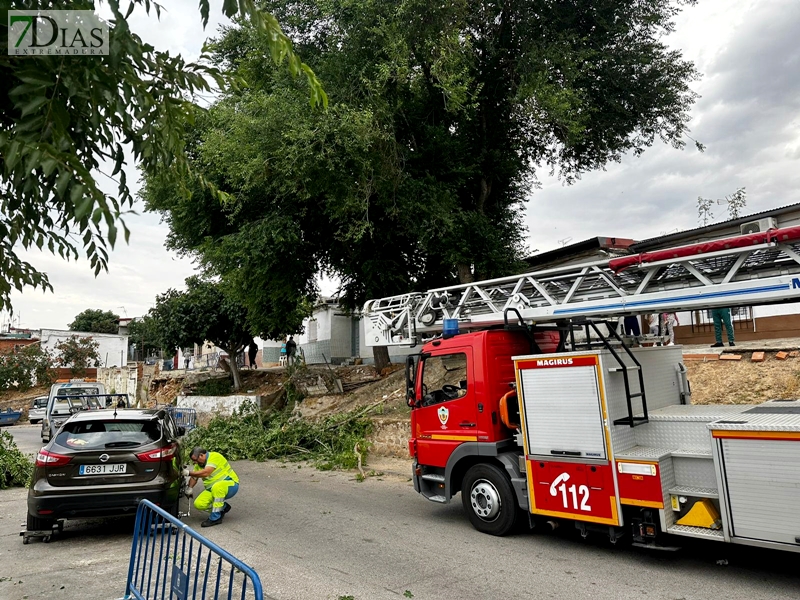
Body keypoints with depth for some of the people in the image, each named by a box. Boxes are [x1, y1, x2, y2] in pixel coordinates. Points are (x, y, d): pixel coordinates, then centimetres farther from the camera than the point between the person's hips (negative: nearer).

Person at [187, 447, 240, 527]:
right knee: (198, 504, -13)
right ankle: (223, 507, 10)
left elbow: (205, 473, -31)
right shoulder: (199, 463, 7)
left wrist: (189, 473, -27)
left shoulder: (214, 456, -19)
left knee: (217, 487, -40)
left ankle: (215, 517, -24)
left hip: (230, 485, -8)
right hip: (212, 489, 8)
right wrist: (190, 488, -2)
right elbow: (194, 477, 15)